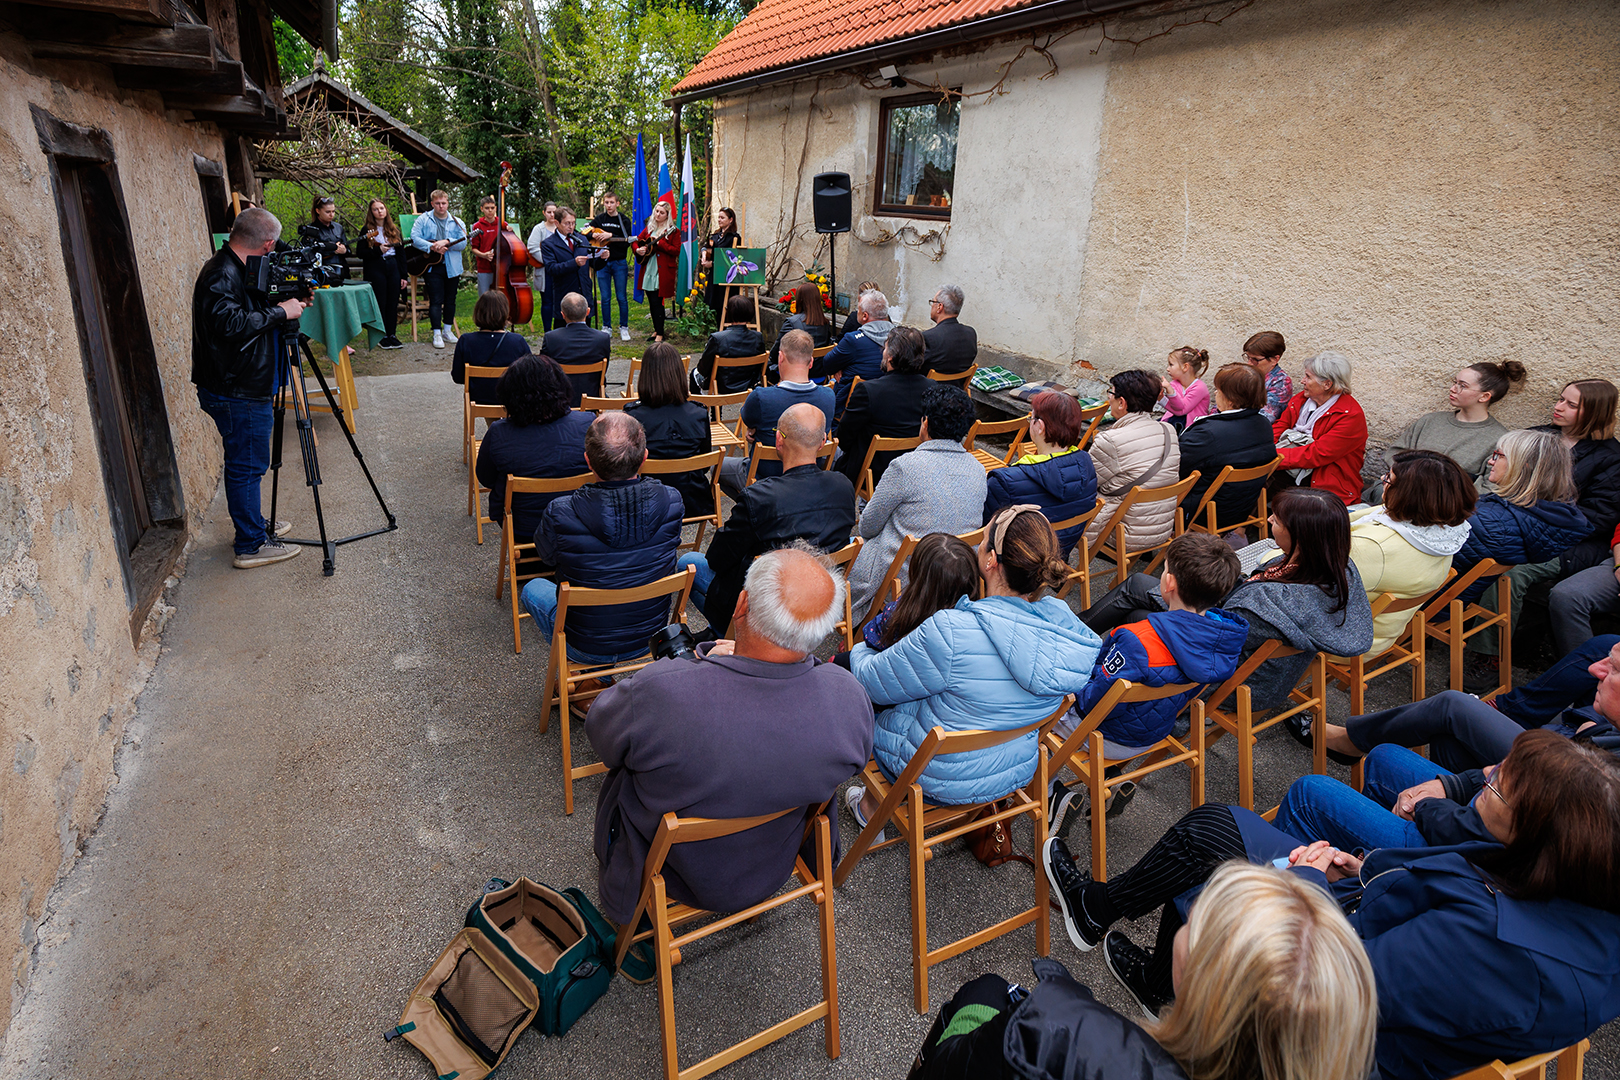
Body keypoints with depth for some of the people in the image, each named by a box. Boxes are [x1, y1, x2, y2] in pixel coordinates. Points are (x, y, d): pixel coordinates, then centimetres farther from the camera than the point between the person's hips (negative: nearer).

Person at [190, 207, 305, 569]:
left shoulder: (237, 271, 12)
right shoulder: (221, 275, -19)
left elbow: (250, 316, 20)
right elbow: (231, 323, -31)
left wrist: (286, 304, 5)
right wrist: (280, 312, -22)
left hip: (245, 388, 10)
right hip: (235, 393, -10)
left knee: (248, 463, 20)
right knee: (246, 465, -3)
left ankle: (255, 526, 34)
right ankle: (250, 546, 6)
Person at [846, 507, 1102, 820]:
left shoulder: (950, 633, -35)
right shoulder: (1064, 624, -14)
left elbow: (873, 683, -17)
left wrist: (859, 651, 6)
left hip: (945, 779, -6)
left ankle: (873, 805, 40)